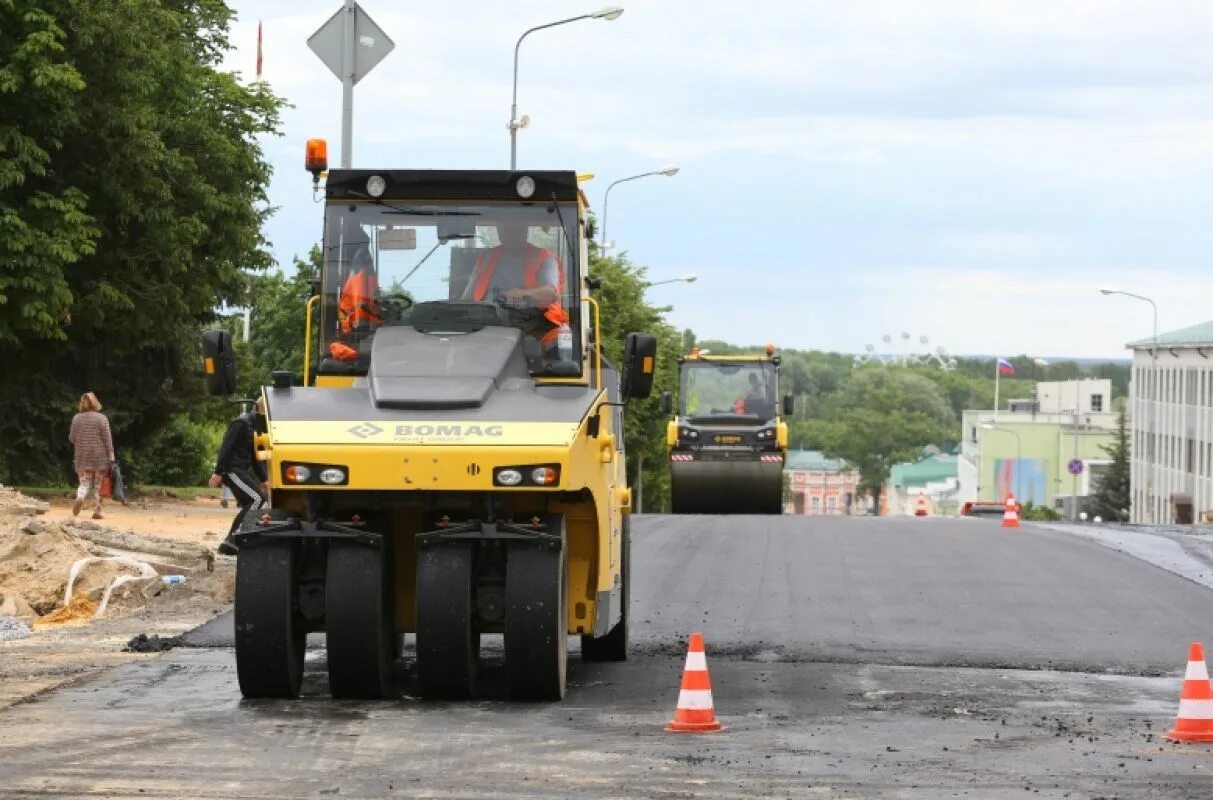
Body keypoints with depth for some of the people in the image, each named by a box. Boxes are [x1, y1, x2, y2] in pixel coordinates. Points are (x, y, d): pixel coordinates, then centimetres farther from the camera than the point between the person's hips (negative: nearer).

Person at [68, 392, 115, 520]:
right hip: (99, 457, -2)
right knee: (98, 485, 6)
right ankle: (97, 511, 5)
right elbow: (107, 439, -7)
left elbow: (72, 438, 6)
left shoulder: (77, 418, 2)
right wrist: (111, 455, -3)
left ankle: (80, 498, -25)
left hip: (82, 457, 2)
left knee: (84, 483, 5)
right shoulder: (101, 418, -5)